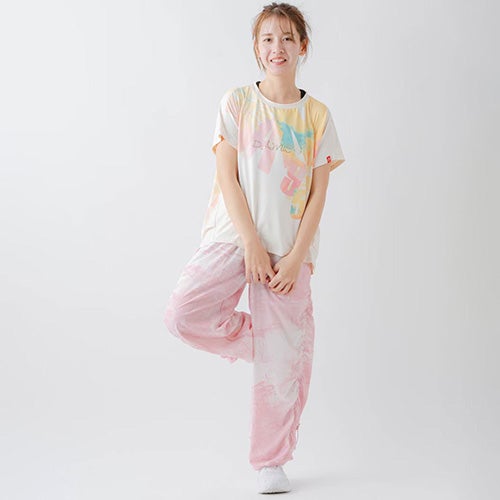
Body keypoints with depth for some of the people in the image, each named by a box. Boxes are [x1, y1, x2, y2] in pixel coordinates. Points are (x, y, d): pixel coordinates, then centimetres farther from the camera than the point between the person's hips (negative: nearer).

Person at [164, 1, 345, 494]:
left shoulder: (316, 115, 6)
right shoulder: (236, 103, 3)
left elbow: (318, 193, 2)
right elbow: (227, 176, -3)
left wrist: (296, 257, -9)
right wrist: (251, 244, -12)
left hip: (289, 248, 0)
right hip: (233, 234, 0)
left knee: (281, 360, -1)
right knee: (183, 313, -21)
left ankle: (271, 463, 15)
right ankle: (258, 341, 6)